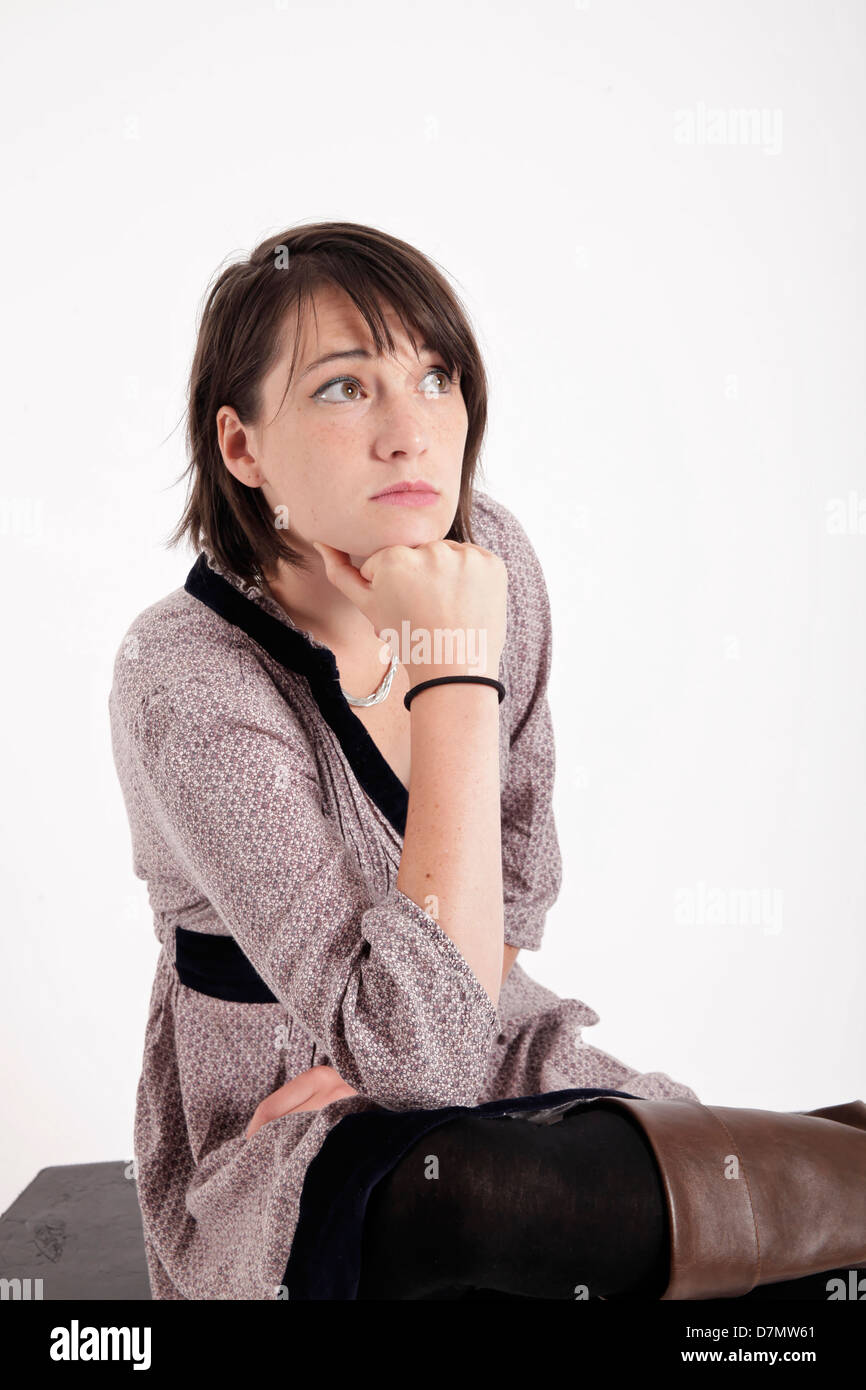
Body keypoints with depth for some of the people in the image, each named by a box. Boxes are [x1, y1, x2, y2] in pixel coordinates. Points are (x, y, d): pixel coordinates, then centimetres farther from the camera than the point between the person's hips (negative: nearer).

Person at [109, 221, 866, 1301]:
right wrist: (453, 675, -32)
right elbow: (417, 1050, -30)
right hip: (277, 1127, -4)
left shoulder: (490, 556, -7)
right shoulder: (184, 677, -25)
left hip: (494, 1060, 4)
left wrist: (382, 1050, -9)